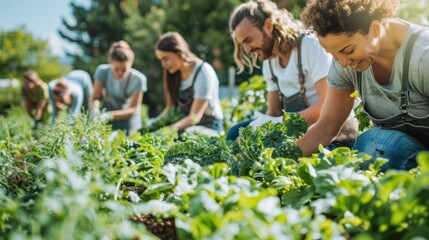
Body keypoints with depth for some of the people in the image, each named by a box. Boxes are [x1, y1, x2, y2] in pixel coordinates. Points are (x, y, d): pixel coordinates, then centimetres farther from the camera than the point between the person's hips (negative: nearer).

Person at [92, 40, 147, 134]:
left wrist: (109, 115, -34)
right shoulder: (102, 71, -19)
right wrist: (95, 110, -36)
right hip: (106, 110, 1)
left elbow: (132, 109, -19)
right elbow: (95, 98, -12)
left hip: (127, 114, -1)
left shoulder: (138, 79, -24)